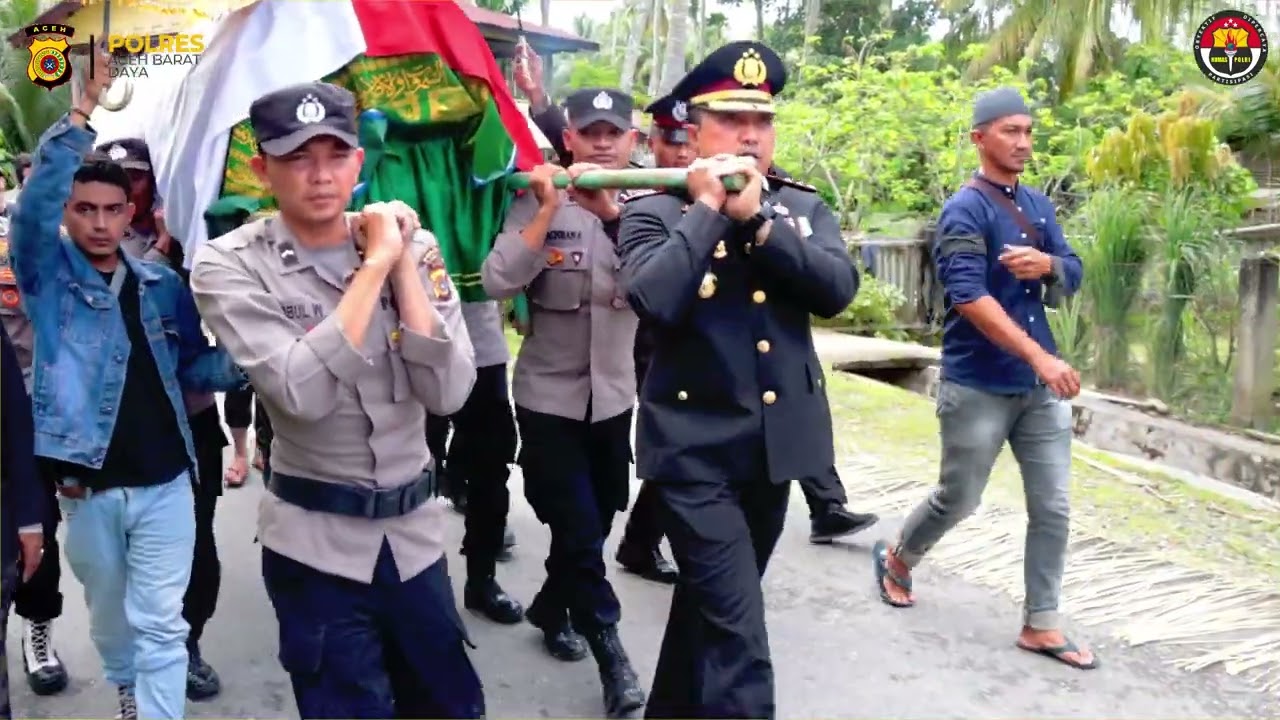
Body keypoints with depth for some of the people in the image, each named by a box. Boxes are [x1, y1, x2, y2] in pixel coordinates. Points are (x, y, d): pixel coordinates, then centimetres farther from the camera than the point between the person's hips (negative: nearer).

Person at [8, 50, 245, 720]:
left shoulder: (161, 284, 5)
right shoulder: (48, 272, -2)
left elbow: (193, 367, 10)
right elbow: (34, 202, -20)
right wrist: (79, 116, -27)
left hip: (164, 481, 0)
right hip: (85, 486, 0)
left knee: (160, 624, 1)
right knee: (110, 619, 20)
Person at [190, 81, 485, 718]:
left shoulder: (413, 245, -2)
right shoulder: (229, 265, -11)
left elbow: (447, 393, -12)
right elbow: (303, 393, -26)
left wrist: (403, 266, -16)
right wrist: (374, 264, -22)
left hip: (415, 529, 4)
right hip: (315, 543, -3)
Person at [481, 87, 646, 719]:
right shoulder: (537, 202, -6)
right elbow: (497, 282, -19)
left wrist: (613, 213, -26)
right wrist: (550, 209, -22)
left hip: (615, 395, 4)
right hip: (549, 395, -3)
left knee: (595, 524, 16)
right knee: (578, 529, -5)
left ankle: (551, 608, 41)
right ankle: (610, 652, 12)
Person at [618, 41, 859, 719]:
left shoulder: (802, 206, 7)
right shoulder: (653, 212, -6)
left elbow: (837, 288, -10)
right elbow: (654, 299, -24)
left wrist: (757, 217, -16)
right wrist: (706, 207, -17)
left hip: (777, 442, 5)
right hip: (697, 447, -5)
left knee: (712, 603, 22)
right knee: (736, 629, -9)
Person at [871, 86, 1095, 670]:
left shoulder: (1039, 205, 11)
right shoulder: (965, 209, -12)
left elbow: (1074, 274, 11)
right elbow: (969, 298, -23)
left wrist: (1048, 264, -13)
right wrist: (1040, 356, -28)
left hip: (1041, 387, 7)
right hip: (978, 388, -6)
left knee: (1053, 507, 6)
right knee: (958, 499, 9)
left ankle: (1041, 625, 18)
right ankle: (897, 559, 36)